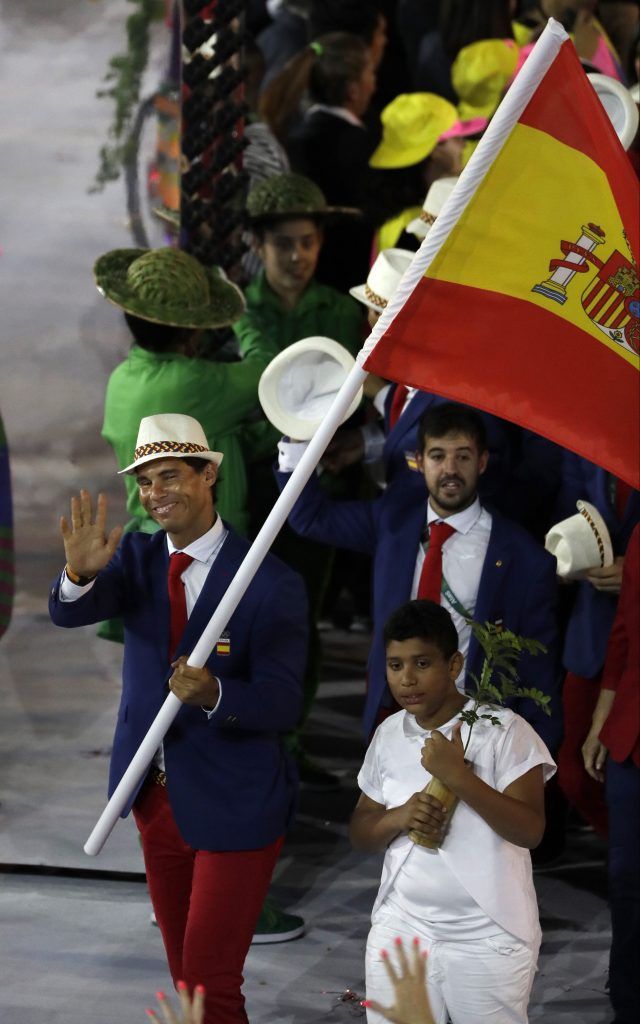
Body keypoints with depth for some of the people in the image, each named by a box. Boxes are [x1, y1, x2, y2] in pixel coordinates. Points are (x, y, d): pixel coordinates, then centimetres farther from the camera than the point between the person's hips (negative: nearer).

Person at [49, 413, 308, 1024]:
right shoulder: (137, 557, 0)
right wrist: (80, 572, -40)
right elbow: (70, 612, -17)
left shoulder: (270, 585, -16)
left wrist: (213, 694, -38)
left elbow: (282, 705, -18)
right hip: (158, 798, 6)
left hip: (233, 806, -6)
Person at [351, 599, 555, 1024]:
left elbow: (530, 830, -19)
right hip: (401, 928, 4)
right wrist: (399, 817, -11)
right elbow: (360, 832, 11)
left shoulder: (505, 731, -11)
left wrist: (458, 776, -26)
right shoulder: (389, 735, 6)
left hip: (488, 938, -4)